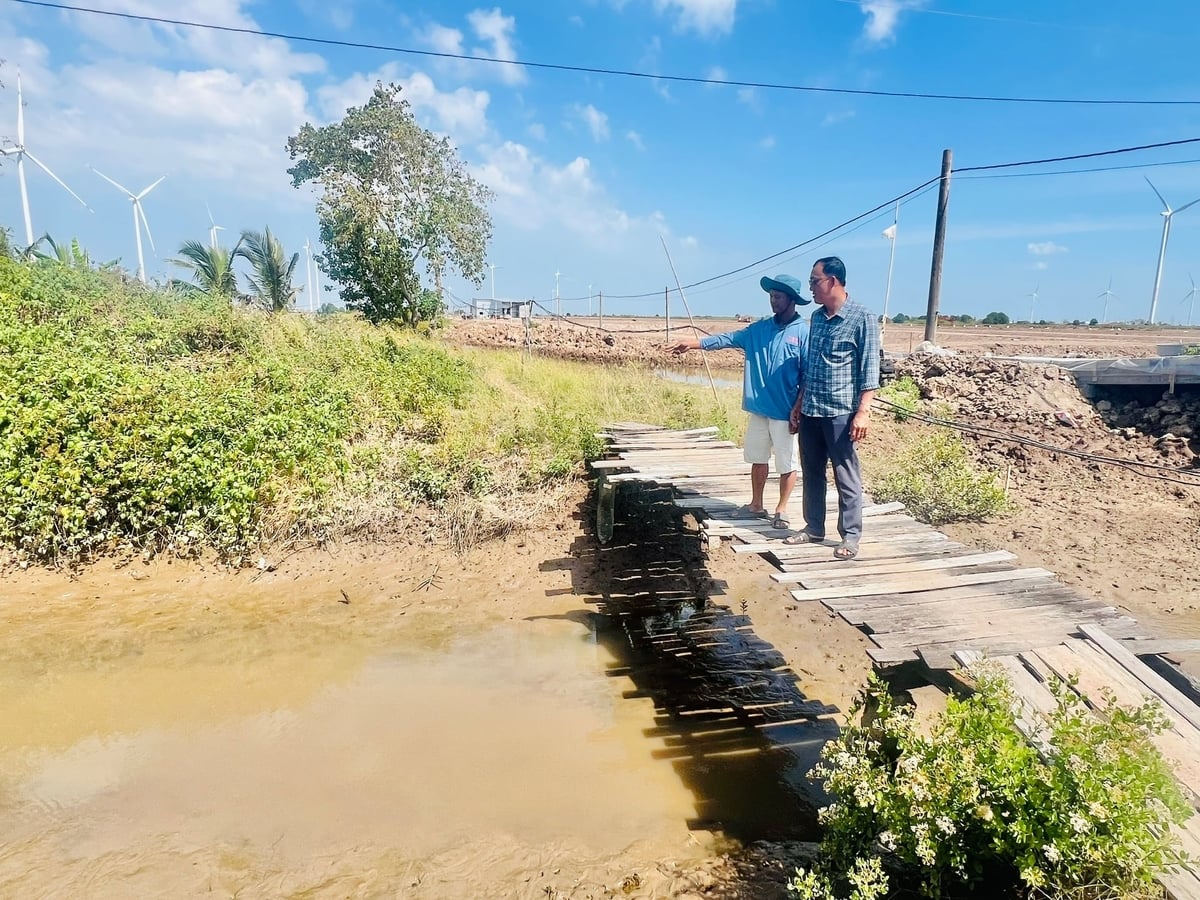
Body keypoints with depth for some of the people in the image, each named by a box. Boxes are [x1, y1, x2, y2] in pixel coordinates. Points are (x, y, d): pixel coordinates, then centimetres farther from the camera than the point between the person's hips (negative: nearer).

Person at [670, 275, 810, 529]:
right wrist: (695, 342, -5)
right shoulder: (760, 328, 8)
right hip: (759, 408, 6)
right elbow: (729, 338, 5)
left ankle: (781, 510, 20)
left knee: (786, 463, 6)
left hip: (784, 412, -6)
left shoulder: (803, 332, -8)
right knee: (758, 458, 16)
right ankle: (756, 505, 30)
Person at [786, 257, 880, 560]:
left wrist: (863, 411, -18)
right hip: (810, 411, 7)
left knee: (846, 477, 2)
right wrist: (798, 403, 17)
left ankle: (851, 536, 12)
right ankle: (814, 528, 25)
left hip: (840, 412, -7)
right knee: (811, 473, 13)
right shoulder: (816, 317, 12)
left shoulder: (862, 318, -9)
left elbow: (870, 370, -12)